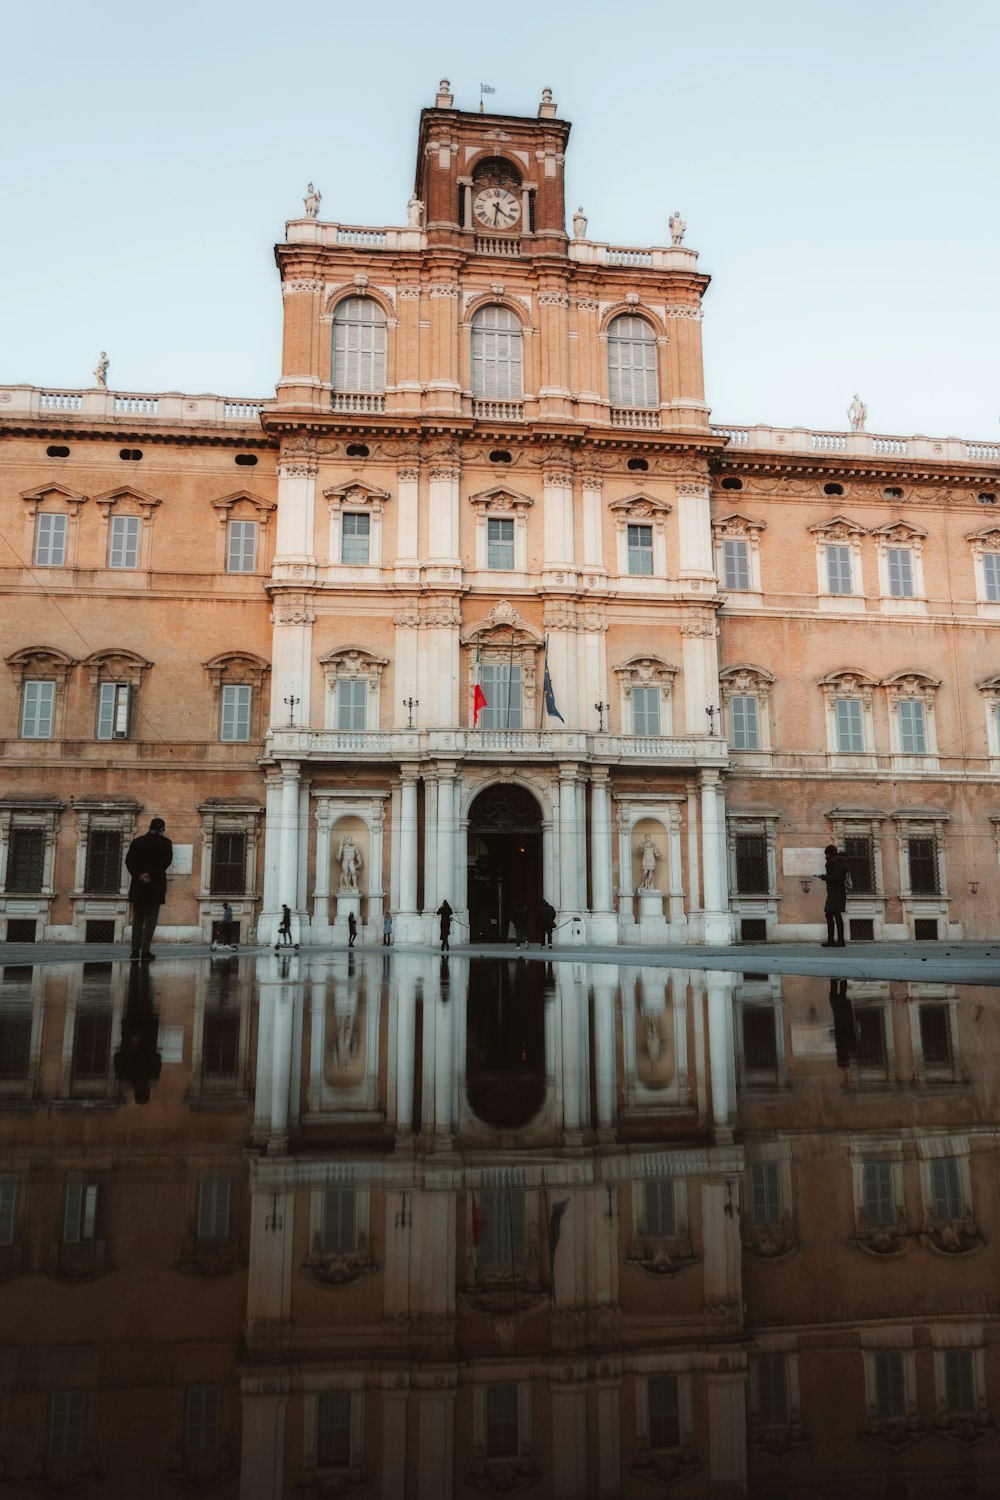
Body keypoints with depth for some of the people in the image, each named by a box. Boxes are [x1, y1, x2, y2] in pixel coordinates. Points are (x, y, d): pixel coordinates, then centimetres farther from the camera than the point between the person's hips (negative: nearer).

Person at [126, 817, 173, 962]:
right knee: (151, 919, 0)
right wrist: (151, 875, -14)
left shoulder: (137, 841, 10)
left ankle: (135, 950, 7)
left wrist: (138, 875, -10)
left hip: (138, 885, 3)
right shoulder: (165, 842, 0)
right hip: (156, 885, -3)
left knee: (137, 918, 10)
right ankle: (145, 950, -6)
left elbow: (128, 861, -1)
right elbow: (166, 861, -13)